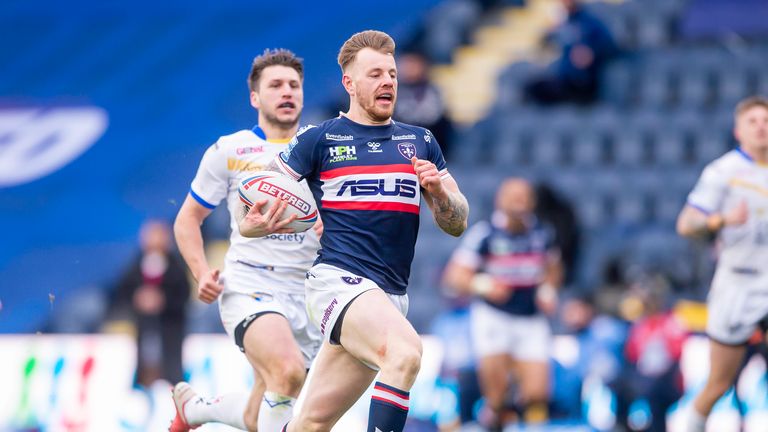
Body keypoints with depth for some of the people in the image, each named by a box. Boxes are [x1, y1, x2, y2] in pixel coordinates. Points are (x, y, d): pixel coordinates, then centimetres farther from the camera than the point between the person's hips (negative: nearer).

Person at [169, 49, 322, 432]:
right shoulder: (229, 151, 4)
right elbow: (188, 218, 11)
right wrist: (202, 272, -5)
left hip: (306, 296, 4)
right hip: (250, 288, -4)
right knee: (289, 372, -33)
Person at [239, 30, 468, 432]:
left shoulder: (421, 142, 15)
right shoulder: (318, 139, 4)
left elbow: (457, 224, 13)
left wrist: (437, 189, -8)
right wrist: (255, 221, -20)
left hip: (391, 296, 5)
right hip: (338, 278, -5)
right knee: (405, 353, -34)